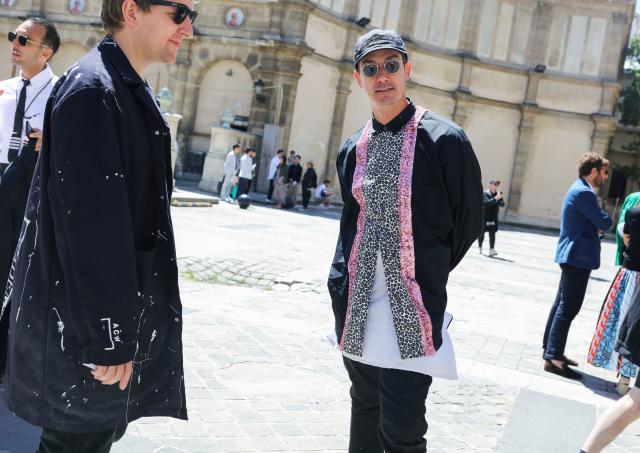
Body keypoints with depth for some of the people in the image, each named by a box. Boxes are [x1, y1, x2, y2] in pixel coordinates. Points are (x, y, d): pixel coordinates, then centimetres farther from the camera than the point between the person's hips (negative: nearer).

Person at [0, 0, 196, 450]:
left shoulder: (129, 90, 12)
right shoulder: (90, 88, -19)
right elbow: (90, 223, -25)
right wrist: (108, 337, -22)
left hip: (108, 312, 9)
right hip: (81, 326, -9)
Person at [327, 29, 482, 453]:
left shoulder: (445, 140, -9)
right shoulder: (353, 148, 8)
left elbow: (469, 222, -1)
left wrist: (426, 271, 8)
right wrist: (342, 280, 12)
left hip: (411, 308, -5)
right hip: (357, 306, 6)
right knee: (365, 406, 20)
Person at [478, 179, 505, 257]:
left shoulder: (498, 194, 5)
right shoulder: (485, 193, -9)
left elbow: (502, 204, 0)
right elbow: (487, 202, -24)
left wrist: (500, 199, -21)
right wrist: (495, 199, -34)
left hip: (493, 217, 3)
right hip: (484, 216, -3)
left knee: (492, 233, -4)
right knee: (481, 233, 6)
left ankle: (492, 250, -8)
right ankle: (480, 248, 25)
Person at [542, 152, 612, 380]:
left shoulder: (578, 189, 17)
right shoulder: (584, 193, -17)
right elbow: (604, 222, -16)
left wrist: (596, 227, 1)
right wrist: (605, 220, 6)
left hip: (572, 256, 11)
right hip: (579, 257, -11)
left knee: (562, 305, 16)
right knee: (568, 308, -10)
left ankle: (551, 350, 24)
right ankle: (553, 358, -9)